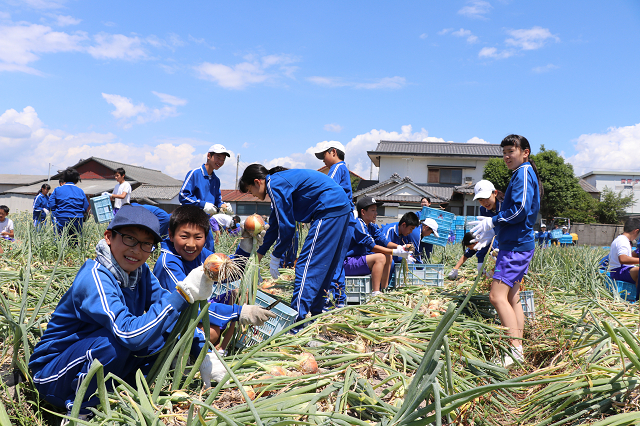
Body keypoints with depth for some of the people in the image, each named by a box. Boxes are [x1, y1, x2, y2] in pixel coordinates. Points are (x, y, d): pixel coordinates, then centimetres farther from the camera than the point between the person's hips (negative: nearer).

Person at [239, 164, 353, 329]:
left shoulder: (274, 184, -10)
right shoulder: (279, 181, 20)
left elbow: (286, 225, -13)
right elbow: (275, 224, 28)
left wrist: (275, 257, -3)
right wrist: (259, 254, 32)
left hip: (329, 210, -10)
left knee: (306, 267, -10)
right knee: (322, 269, 16)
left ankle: (296, 325, -11)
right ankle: (317, 317, 25)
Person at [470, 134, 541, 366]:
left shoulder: (523, 173, -10)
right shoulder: (523, 174, 21)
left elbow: (520, 210, -21)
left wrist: (492, 222, -11)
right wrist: (494, 228, 18)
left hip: (516, 245, -11)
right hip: (516, 244, 11)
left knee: (498, 295, -18)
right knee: (511, 297, 13)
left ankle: (516, 351, -18)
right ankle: (518, 349, 18)